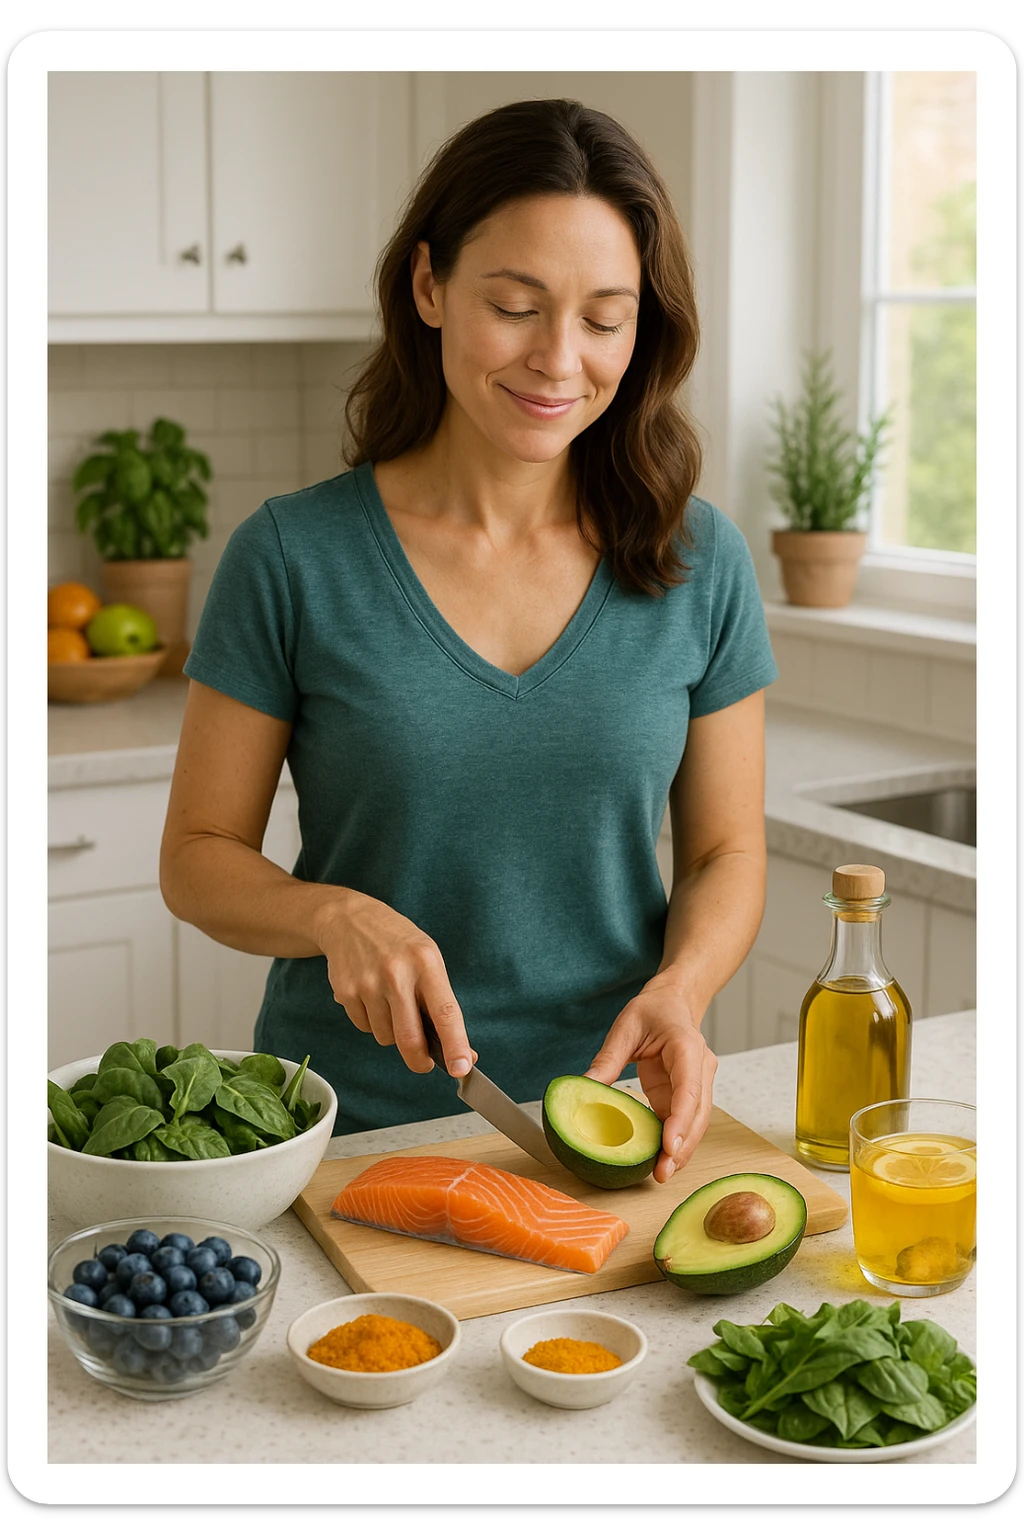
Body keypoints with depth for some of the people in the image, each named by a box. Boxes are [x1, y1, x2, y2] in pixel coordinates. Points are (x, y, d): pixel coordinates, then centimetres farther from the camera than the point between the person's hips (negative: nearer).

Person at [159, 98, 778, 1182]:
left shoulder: (699, 563, 0)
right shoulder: (292, 559, -6)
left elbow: (725, 852, 7)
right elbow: (199, 857, 1)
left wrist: (678, 991, -12)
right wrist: (337, 917, -18)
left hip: (609, 1125, 1)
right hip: (351, 1125, -1)